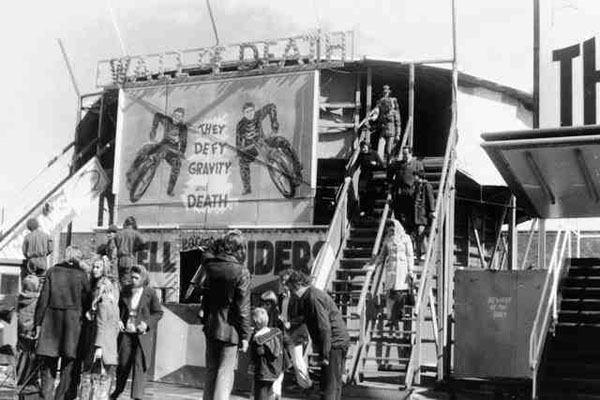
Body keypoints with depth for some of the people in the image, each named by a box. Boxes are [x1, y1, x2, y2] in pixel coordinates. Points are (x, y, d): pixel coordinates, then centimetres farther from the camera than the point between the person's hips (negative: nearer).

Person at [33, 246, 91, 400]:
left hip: (51, 319, 1)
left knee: (48, 363, 8)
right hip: (73, 320, -1)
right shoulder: (81, 275, 0)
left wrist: (38, 323, 3)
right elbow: (87, 301, 1)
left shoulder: (52, 271, 3)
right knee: (67, 365, 7)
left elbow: (43, 299, 1)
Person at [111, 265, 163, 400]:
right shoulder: (125, 291, 4)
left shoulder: (150, 293, -7)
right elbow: (119, 308, 17)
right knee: (123, 363, 12)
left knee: (139, 365, -7)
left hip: (143, 334, -4)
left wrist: (147, 323, -15)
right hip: (126, 333, 4)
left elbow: (158, 313, -2)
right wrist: (119, 320, 0)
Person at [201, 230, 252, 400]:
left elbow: (205, 298, 9)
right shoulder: (241, 272, -14)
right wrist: (245, 335, -6)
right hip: (229, 328, -5)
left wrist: (205, 320, 17)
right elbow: (243, 307, -13)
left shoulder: (211, 267, 2)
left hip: (211, 326, 5)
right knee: (225, 374, 2)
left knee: (211, 371, 17)